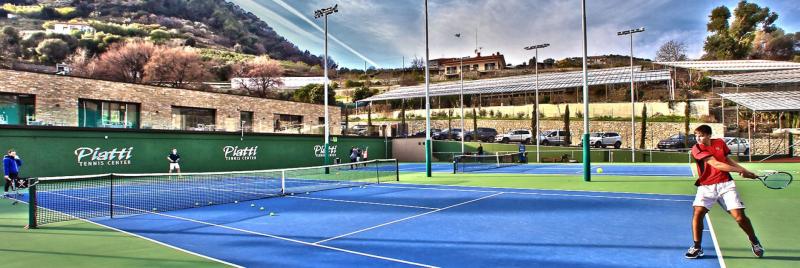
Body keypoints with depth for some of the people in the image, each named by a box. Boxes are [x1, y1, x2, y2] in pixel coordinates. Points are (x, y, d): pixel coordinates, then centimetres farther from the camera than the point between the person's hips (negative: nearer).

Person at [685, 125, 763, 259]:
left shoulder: (720, 143, 5)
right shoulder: (697, 148, -11)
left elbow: (727, 159, 20)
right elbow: (716, 164, -18)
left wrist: (746, 171, 13)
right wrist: (740, 170, -17)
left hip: (725, 184, 3)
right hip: (706, 186, -2)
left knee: (739, 216, -4)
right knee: (698, 213, -19)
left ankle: (754, 241, 26)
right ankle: (697, 247, -3)